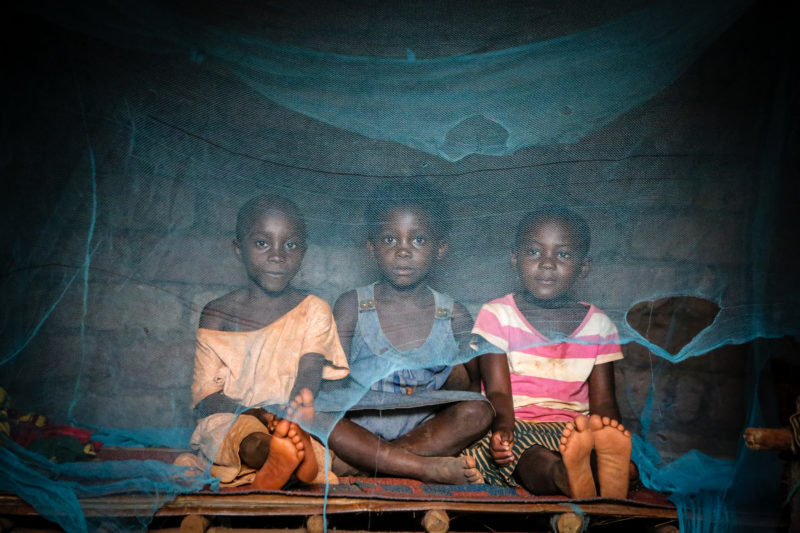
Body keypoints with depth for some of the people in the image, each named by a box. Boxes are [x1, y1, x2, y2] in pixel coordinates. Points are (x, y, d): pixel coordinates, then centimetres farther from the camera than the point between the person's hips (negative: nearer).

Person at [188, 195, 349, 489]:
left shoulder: (314, 310, 7)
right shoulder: (217, 314, 5)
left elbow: (310, 373, -8)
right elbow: (204, 395, -2)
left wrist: (301, 405, -34)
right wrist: (254, 414, -23)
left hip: (290, 419, 2)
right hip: (231, 418, -1)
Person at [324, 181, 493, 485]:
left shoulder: (455, 316, 5)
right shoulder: (351, 306, 2)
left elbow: (473, 392, 11)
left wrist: (459, 378, -11)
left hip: (424, 431, 1)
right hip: (360, 428, -1)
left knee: (478, 411, -25)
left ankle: (358, 462, -26)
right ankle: (427, 467, -30)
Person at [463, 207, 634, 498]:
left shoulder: (599, 324, 11)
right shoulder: (496, 314, 4)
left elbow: (603, 399, 7)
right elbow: (498, 391, -5)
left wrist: (611, 430, -18)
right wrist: (502, 429, -28)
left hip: (574, 427, 3)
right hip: (517, 426, -2)